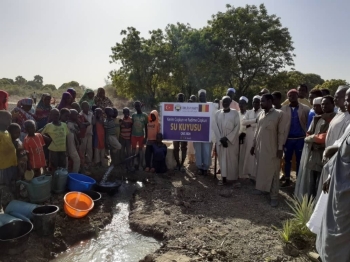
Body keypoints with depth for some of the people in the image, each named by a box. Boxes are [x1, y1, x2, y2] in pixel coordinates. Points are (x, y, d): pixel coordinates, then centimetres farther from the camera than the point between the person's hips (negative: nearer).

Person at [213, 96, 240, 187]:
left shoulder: (235, 113, 1)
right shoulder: (218, 113, 8)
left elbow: (237, 127, -4)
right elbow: (215, 127, 2)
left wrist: (227, 138, -11)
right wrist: (221, 138, -9)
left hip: (232, 140, -2)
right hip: (220, 140, 2)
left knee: (232, 159, -1)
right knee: (222, 158, 5)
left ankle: (234, 178, 7)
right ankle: (224, 177, 14)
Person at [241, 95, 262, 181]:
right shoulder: (249, 112, 16)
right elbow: (243, 122, 0)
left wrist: (250, 124, -8)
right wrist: (255, 120, -9)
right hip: (249, 136, 4)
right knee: (249, 154, 5)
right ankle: (250, 173, 14)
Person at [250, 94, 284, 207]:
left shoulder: (279, 114, -7)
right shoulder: (261, 114, 9)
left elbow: (281, 132, -8)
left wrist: (280, 148, -10)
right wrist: (253, 145, 14)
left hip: (272, 149, -5)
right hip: (259, 147, 6)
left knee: (272, 171, 1)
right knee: (260, 169, 15)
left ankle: (274, 196, 9)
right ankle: (260, 188, 32)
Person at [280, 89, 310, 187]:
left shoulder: (305, 109, -1)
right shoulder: (284, 109, 1)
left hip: (300, 138, -1)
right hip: (288, 138, 1)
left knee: (299, 160, 8)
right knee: (287, 159, 10)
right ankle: (287, 180, 21)